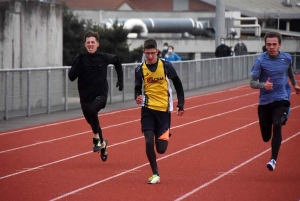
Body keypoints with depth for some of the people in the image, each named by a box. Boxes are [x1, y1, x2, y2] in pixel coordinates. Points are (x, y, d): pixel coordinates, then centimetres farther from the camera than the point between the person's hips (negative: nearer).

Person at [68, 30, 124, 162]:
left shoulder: (104, 58, -5)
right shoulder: (80, 59, -5)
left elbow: (116, 61, 17)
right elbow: (71, 77, -14)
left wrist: (120, 79, 15)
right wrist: (79, 62, -23)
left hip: (100, 95, -3)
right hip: (85, 97, 3)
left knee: (92, 110, -34)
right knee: (92, 122, 15)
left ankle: (96, 138, -16)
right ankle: (102, 142, 44)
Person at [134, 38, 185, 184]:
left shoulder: (166, 66, -3)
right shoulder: (140, 70, 0)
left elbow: (178, 85, 6)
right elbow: (137, 89, 9)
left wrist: (181, 105, 2)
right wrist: (138, 97, -15)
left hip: (164, 110, 0)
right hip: (148, 110, 1)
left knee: (161, 149, -2)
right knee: (149, 142, -14)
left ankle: (162, 138, 37)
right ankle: (155, 174, 4)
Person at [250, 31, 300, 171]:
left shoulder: (286, 58, -2)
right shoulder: (260, 61, -10)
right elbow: (252, 83, -12)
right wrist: (263, 85, -31)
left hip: (281, 100, 0)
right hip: (265, 101, 0)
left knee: (277, 126, -25)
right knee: (266, 137, 7)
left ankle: (273, 159, -20)